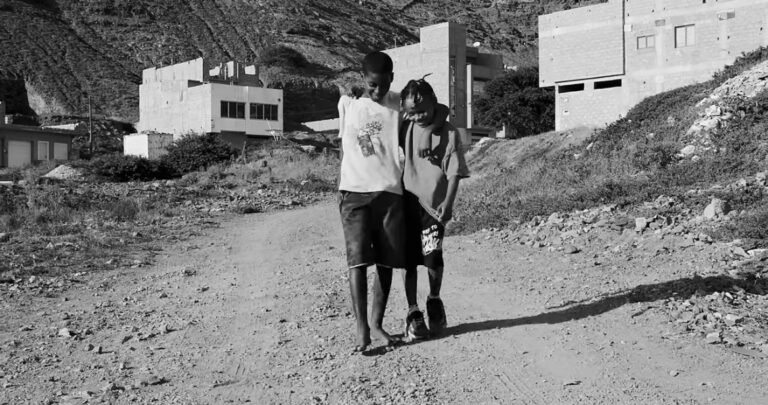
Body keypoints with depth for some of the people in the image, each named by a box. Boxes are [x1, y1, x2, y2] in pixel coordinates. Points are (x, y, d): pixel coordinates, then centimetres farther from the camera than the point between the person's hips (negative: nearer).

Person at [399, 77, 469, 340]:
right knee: (408, 259, 2)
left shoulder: (448, 133, -5)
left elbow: (454, 173, -6)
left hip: (433, 205, -2)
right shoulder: (405, 128, 2)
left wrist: (447, 203, -16)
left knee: (433, 257, -11)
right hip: (406, 202, 3)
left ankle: (434, 300, 17)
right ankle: (413, 312, 14)